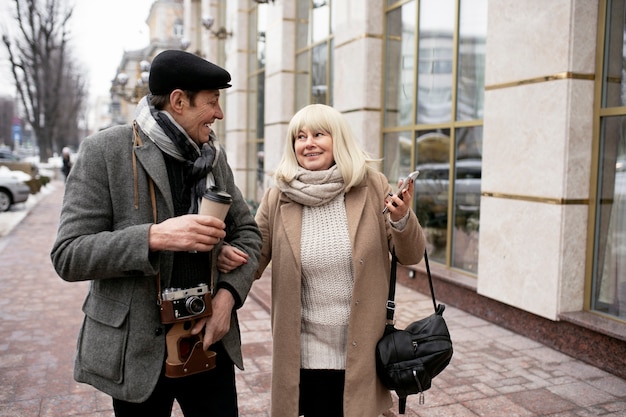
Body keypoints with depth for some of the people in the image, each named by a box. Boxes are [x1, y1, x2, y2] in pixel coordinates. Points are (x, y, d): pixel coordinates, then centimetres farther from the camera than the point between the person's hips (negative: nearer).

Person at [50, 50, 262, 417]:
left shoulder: (213, 155, 4)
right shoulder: (106, 151, -10)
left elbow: (247, 231, 11)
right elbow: (68, 256, -13)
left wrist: (229, 293, -6)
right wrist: (154, 237, -28)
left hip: (209, 340, 4)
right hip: (138, 348, -3)